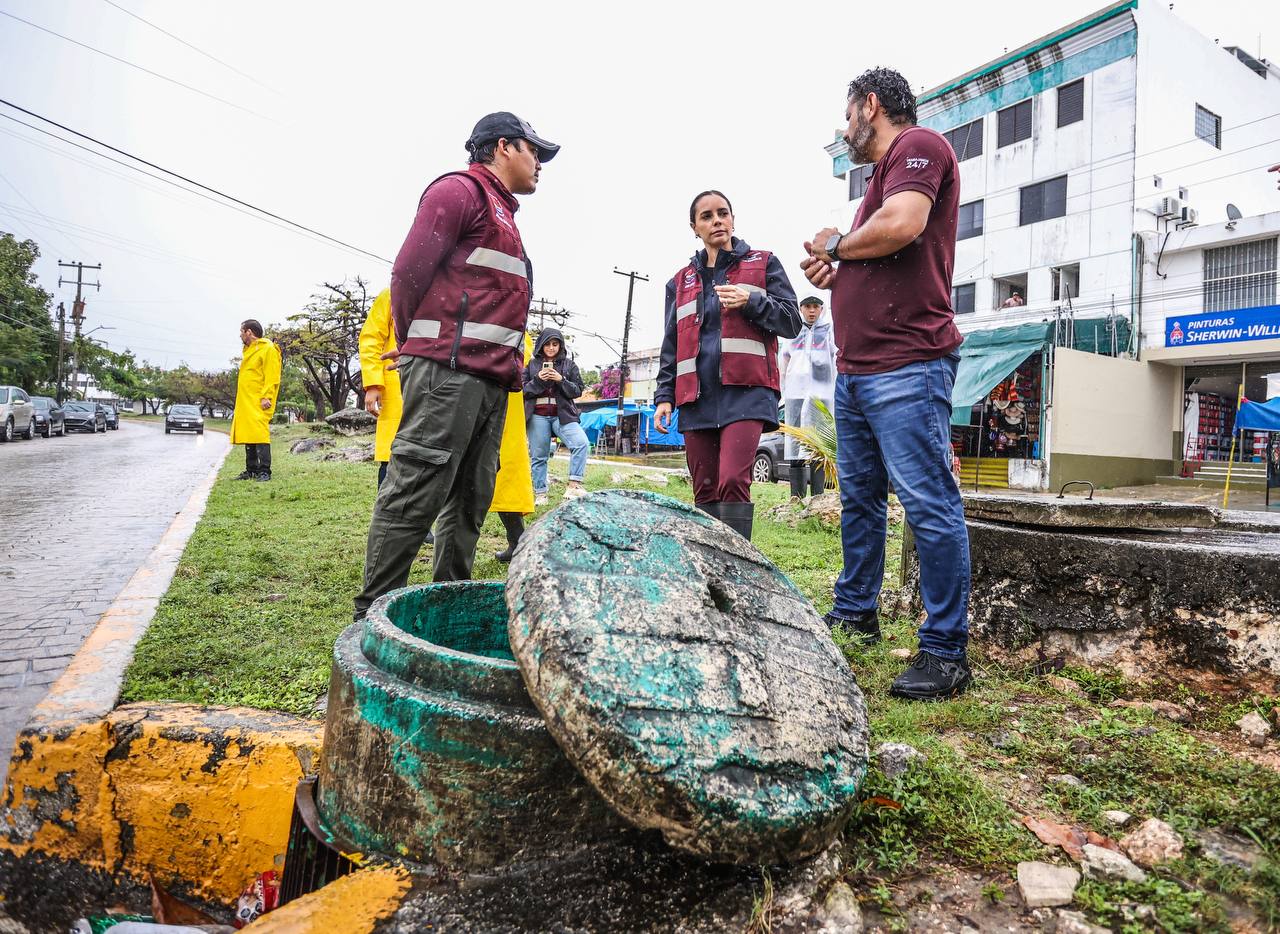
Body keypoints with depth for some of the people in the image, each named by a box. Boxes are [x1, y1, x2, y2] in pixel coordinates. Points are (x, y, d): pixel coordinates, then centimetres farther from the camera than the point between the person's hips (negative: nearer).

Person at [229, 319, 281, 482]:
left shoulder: (268, 349, -5)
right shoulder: (249, 350, 23)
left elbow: (272, 377, -13)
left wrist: (266, 397, -21)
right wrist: (240, 402, 23)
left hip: (258, 403, -9)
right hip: (245, 402, 9)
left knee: (260, 435, -14)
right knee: (248, 436, 8)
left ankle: (264, 471, -13)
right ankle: (251, 470, 13)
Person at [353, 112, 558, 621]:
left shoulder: (503, 215, 29)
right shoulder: (459, 190, 0)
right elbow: (409, 271, -7)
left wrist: (510, 368, 18)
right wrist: (413, 346, 2)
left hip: (491, 378, 10)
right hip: (448, 369, -9)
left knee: (470, 500, 9)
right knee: (415, 495, -11)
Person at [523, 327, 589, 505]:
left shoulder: (569, 364, 12)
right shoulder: (532, 364, 11)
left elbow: (578, 390, 7)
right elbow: (523, 390, 8)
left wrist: (561, 380, -10)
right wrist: (538, 380, -9)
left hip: (562, 415, 0)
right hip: (537, 416, 0)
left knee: (582, 443, -23)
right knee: (539, 456, 2)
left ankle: (574, 486, -22)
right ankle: (540, 494, 13)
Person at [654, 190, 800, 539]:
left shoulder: (763, 264, 13)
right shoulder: (680, 281, 21)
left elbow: (791, 321, 7)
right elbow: (671, 347, 20)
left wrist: (752, 301, -10)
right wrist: (664, 396, 9)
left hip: (745, 390, -4)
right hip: (697, 395, 4)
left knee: (733, 482, -19)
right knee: (705, 491, 3)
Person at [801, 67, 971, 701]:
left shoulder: (917, 145, -2)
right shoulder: (883, 173, 27)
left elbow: (902, 225, -22)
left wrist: (836, 246, -3)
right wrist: (834, 274, 9)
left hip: (906, 368, -11)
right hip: (855, 369, 11)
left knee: (930, 504, -9)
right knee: (859, 499, 14)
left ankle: (946, 654, -3)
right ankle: (855, 613, 27)